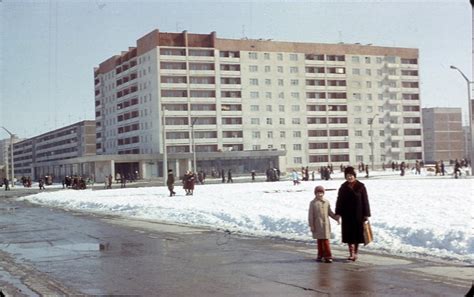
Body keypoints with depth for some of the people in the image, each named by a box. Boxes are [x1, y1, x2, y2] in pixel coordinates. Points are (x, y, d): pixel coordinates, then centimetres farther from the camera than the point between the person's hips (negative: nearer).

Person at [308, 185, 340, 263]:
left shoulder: (326, 202, 6)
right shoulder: (313, 203, -2)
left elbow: (329, 212, 14)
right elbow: (311, 215, -3)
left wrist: (336, 218, 2)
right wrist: (311, 225, -6)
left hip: (326, 224, 1)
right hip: (317, 225, -1)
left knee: (325, 240, -2)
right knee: (319, 241, 7)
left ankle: (327, 256, 0)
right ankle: (320, 255, 17)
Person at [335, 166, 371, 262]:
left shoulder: (360, 186, -2)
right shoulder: (343, 187, 4)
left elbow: (365, 201, -3)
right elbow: (339, 201, 4)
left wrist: (366, 214, -6)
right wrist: (338, 214, -3)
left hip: (358, 215, -1)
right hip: (347, 215, 1)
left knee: (357, 234, 5)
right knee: (349, 234, -3)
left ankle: (355, 253, 18)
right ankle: (351, 254, -3)